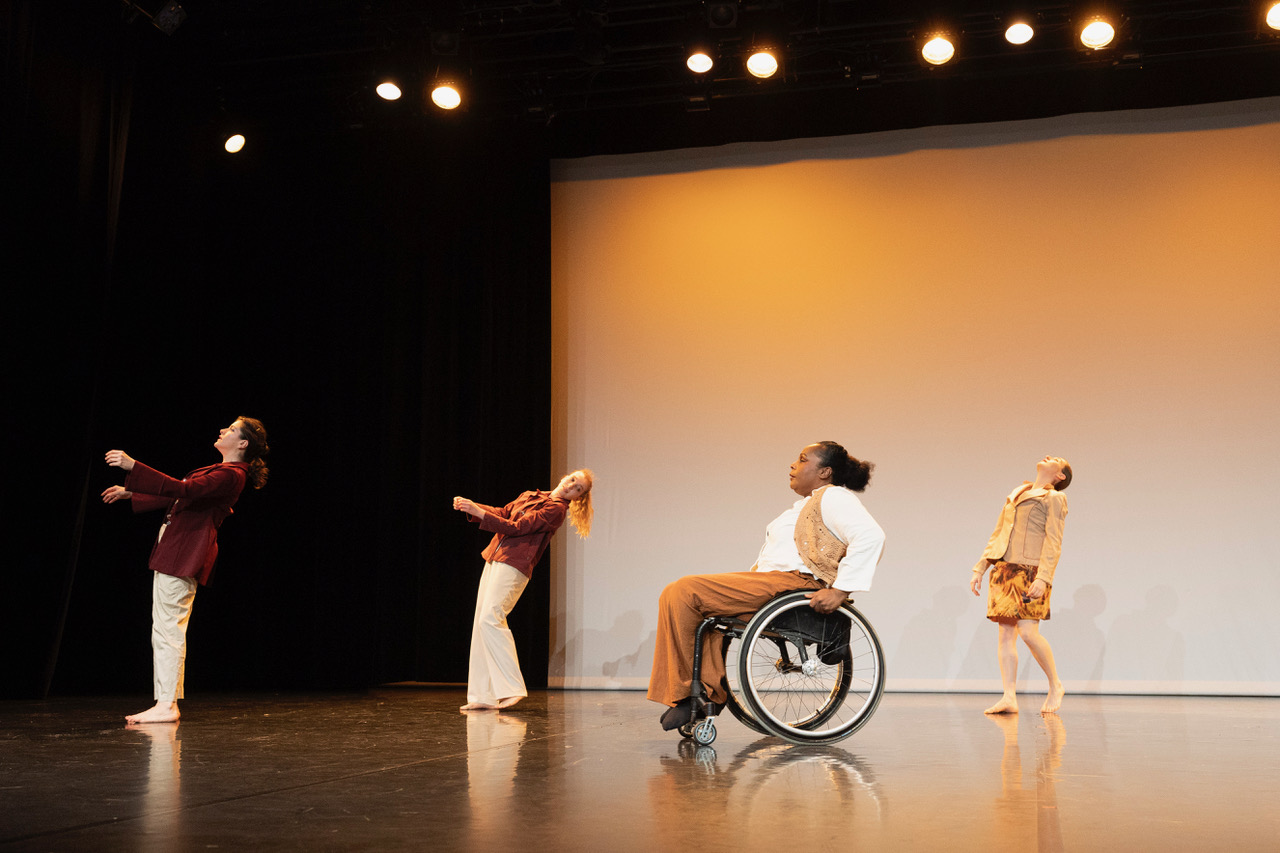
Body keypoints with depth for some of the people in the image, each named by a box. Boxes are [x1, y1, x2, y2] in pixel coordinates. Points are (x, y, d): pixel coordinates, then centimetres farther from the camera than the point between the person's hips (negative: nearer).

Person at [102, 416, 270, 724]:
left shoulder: (231, 475, -14)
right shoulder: (221, 472, 19)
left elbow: (183, 489, -26)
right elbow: (176, 496, 27)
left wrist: (133, 466, -27)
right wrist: (130, 493, 26)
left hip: (184, 556, -10)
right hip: (176, 553, 10)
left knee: (167, 629, -10)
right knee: (167, 630, 11)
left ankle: (166, 705, -7)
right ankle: (167, 701, 15)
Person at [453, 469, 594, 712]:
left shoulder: (556, 508, -7)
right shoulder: (532, 496, 19)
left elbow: (516, 528, -13)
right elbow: (503, 513, 23)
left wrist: (478, 511, -13)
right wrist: (471, 506, 9)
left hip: (514, 566, -9)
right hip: (495, 560, 9)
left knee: (490, 618, -21)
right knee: (482, 623, 4)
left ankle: (512, 688, -19)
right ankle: (485, 696, 6)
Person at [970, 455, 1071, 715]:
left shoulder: (1053, 498, 5)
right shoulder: (1014, 495, 23)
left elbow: (1053, 542, -6)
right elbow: (997, 536, 23)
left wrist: (1043, 577, -18)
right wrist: (980, 569, 15)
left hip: (1030, 570, -6)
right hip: (1004, 568, 6)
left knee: (1028, 632, -13)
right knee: (1005, 633, -1)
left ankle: (1055, 687, 7)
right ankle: (1009, 698, -1)